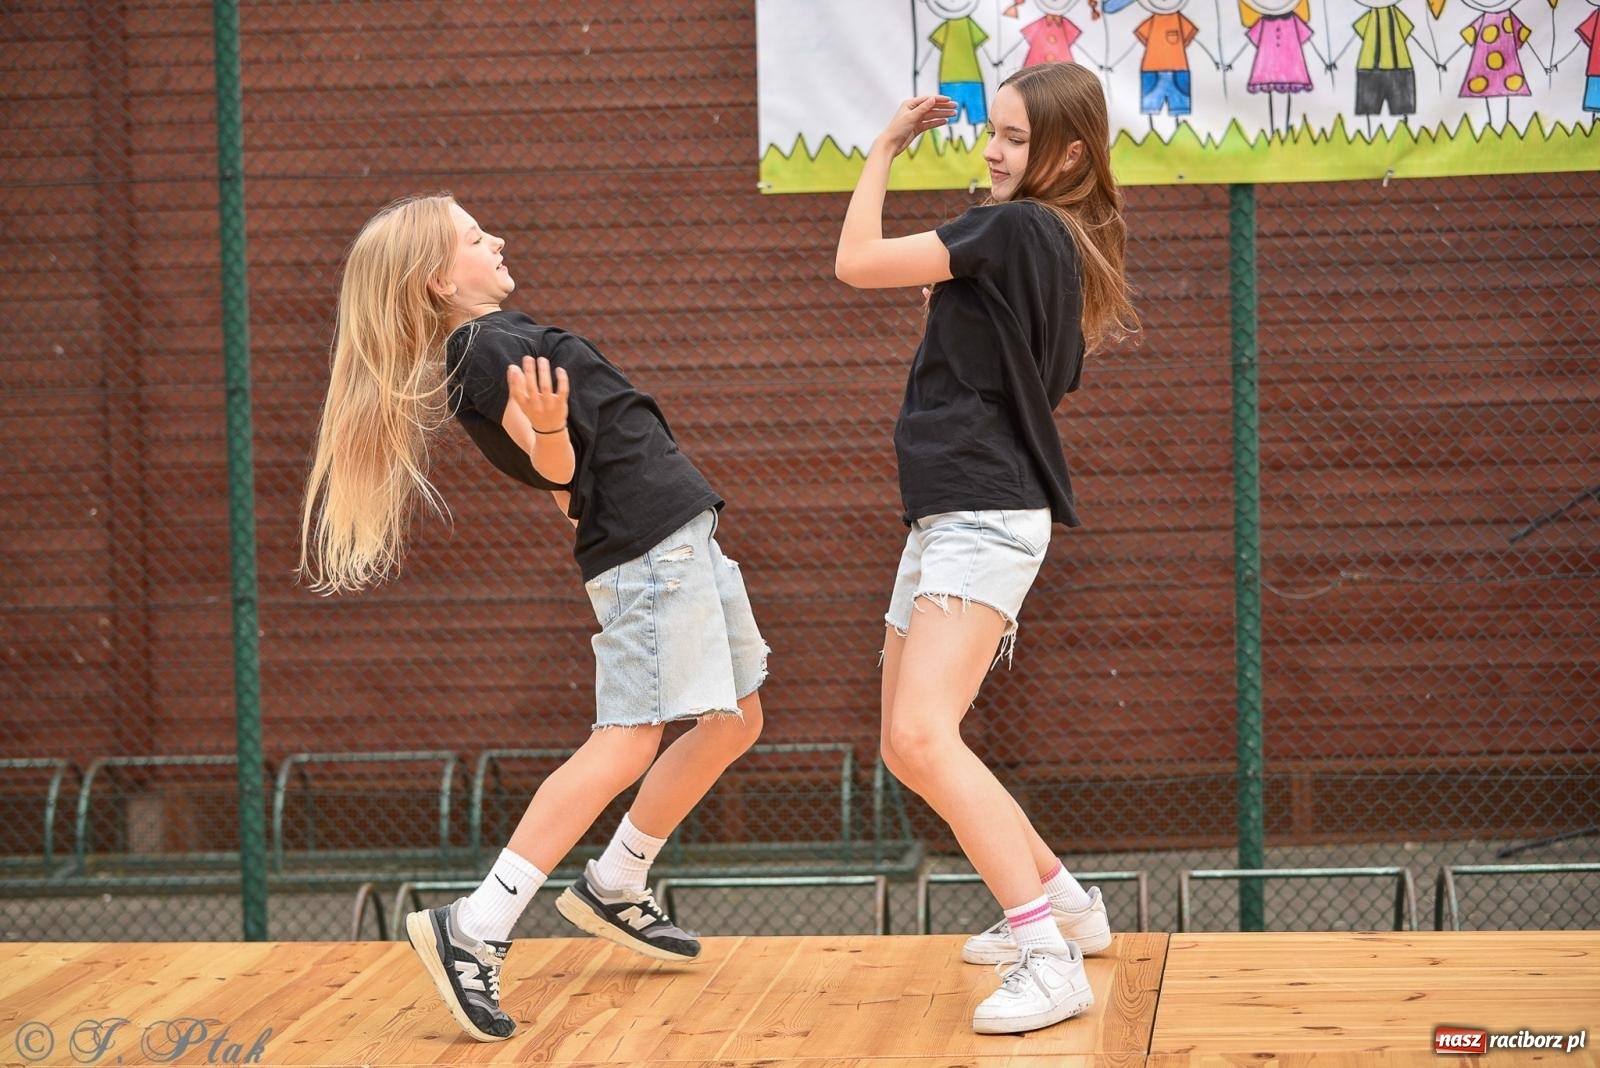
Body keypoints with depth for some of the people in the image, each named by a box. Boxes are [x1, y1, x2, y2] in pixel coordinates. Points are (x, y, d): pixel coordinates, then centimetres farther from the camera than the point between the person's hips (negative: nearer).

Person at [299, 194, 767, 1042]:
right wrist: (547, 430, -37)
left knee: (732, 723, 17)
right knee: (625, 744, -16)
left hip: (681, 535, 10)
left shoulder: (496, 339, 15)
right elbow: (559, 473, -23)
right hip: (647, 548, -10)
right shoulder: (487, 353, -15)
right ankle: (473, 932, -19)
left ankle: (614, 891, 27)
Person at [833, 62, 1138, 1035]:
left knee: (924, 735, -23)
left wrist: (886, 149, 2)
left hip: (984, 517, -10)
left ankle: (1052, 957, -25)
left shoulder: (1013, 229, -14)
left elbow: (857, 262, -13)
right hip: (947, 520, 10)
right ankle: (1063, 901, 27)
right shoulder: (1064, 246, 13)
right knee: (909, 749, 14)